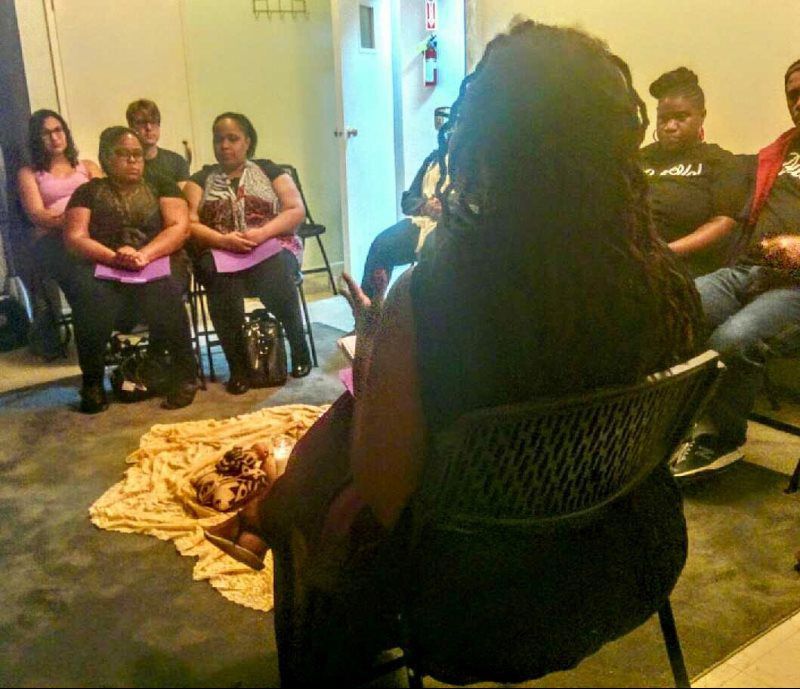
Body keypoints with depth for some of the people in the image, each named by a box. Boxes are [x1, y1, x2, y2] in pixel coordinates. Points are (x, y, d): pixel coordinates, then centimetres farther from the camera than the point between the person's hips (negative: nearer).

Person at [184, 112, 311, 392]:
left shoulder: (268, 170, 15)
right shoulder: (201, 179, 17)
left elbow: (297, 210, 3)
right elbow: (189, 224, 4)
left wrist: (263, 232, -15)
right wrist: (222, 239, -16)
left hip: (272, 247, -1)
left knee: (275, 274, -35)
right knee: (223, 282, -35)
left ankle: (299, 348, -14)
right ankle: (237, 366, -25)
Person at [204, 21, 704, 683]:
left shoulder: (428, 298, -29)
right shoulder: (667, 284, -14)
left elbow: (376, 501, -19)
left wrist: (372, 353, -5)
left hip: (485, 600, -5)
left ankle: (265, 520, 49)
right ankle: (266, 520, 47)